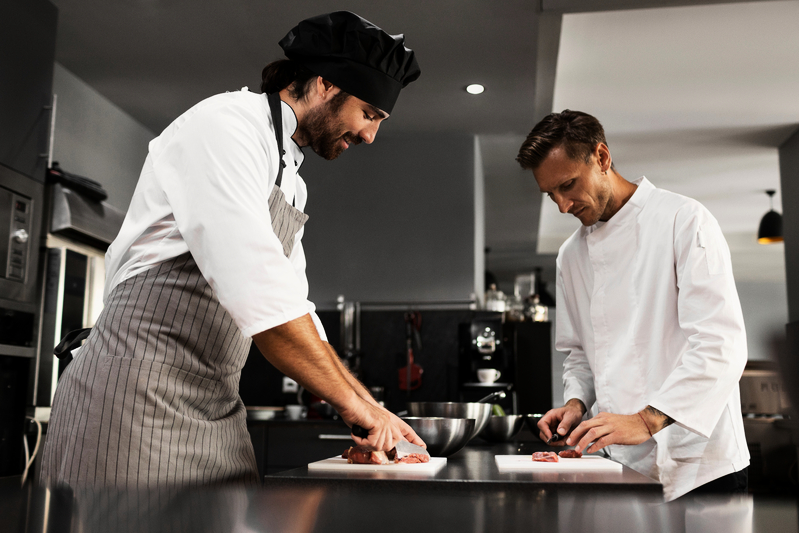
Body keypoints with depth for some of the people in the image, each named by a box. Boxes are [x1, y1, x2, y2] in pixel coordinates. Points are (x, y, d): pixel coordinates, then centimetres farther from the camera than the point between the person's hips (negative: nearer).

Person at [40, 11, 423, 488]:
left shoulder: (289, 181, 17)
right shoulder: (225, 123, -13)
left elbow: (294, 314, 19)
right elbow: (262, 300, -25)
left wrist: (371, 408, 11)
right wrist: (354, 403, -16)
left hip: (215, 408, 9)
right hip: (138, 394, -9)